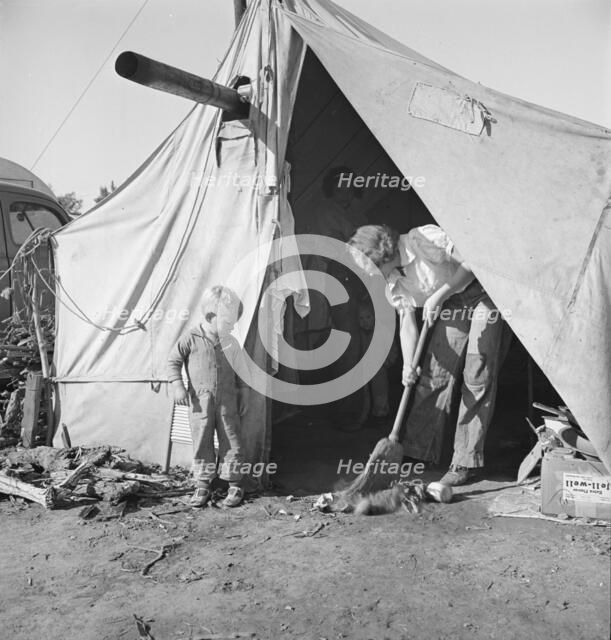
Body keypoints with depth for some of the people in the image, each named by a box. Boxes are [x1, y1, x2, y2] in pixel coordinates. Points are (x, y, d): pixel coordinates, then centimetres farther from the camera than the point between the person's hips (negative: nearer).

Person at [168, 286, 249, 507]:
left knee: (231, 443, 5)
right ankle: (202, 486, 17)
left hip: (227, 403, 2)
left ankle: (234, 485, 17)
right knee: (202, 444, 4)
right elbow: (173, 361, 1)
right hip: (200, 402, -2)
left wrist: (244, 395, 12)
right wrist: (177, 386, -9)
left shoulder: (232, 343, 5)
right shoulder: (191, 338, -5)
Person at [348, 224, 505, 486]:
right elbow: (407, 322, -4)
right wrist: (408, 365, -16)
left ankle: (466, 463, -2)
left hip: (484, 295, -7)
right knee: (433, 372, 2)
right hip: (451, 306, 7)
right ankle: (417, 452, 11)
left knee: (476, 378, -8)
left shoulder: (423, 239, -25)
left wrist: (439, 295, -25)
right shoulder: (394, 282, -2)